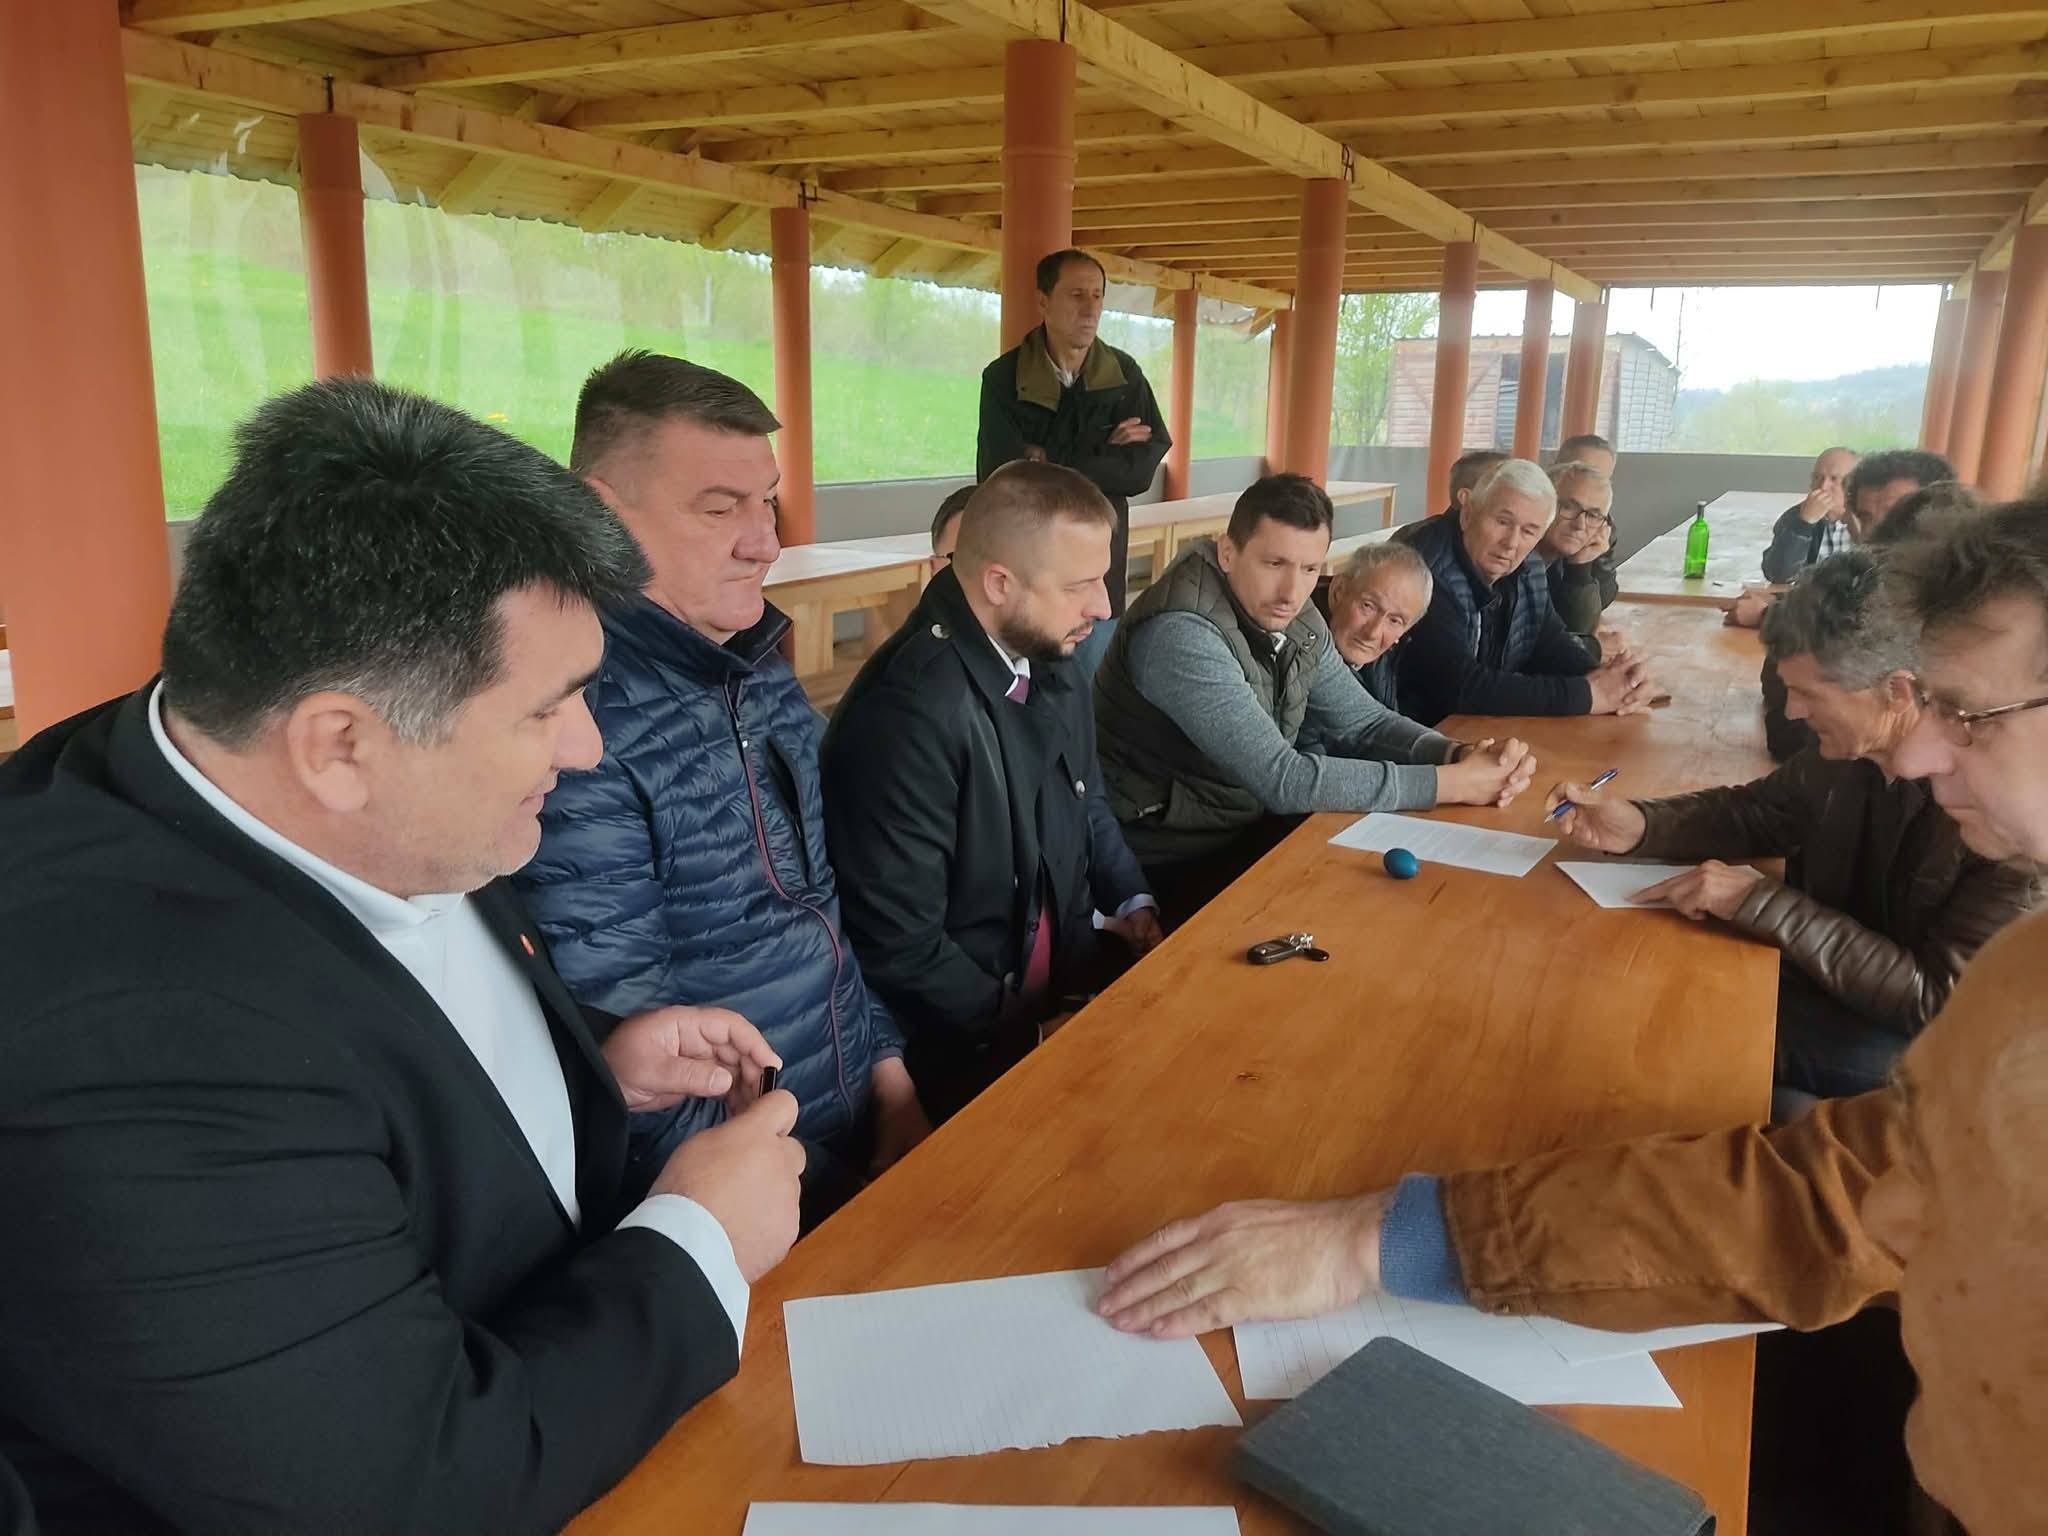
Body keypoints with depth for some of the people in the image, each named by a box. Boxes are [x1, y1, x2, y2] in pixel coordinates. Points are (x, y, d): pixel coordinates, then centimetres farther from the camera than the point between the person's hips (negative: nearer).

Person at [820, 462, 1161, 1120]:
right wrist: (1031, 1037, -14)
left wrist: (1132, 900, 3)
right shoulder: (908, 713, -25)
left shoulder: (1051, 662, 1)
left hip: (1065, 975, 8)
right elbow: (900, 948, -23)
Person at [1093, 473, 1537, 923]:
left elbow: (1363, 721, 8)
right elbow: (1283, 780, -31)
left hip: (1246, 829, 8)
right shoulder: (1181, 635, -29)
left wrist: (1459, 754, -14)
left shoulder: (1296, 622, -1)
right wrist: (1451, 783, -25)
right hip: (1169, 863, -8)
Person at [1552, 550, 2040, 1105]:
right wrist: (1639, 826, -10)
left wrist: (1763, 902, -29)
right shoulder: (1849, 749, -8)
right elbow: (1755, 812, 10)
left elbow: (1938, 1002, -28)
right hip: (1828, 983, 6)